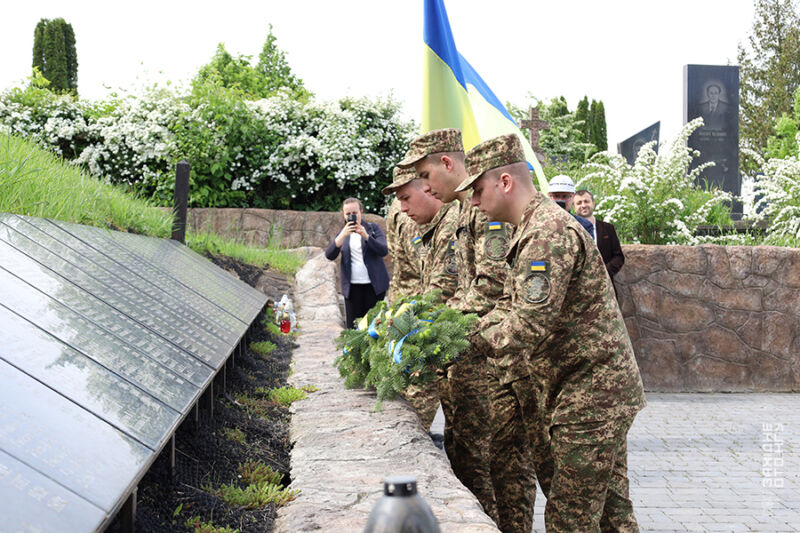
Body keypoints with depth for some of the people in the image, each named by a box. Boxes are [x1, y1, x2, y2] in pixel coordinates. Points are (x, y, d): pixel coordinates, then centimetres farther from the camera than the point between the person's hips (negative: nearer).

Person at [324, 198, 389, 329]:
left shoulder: (373, 228, 5)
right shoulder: (343, 233, 12)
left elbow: (384, 251, -9)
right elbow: (329, 255, -4)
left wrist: (366, 235, -23)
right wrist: (343, 235, -19)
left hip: (374, 284, -2)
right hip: (352, 286, 2)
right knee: (352, 327, -2)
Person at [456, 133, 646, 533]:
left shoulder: (549, 232, -21)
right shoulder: (528, 231, 15)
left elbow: (531, 327, -27)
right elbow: (511, 307, 18)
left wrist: (467, 339, -15)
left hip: (590, 392, -11)